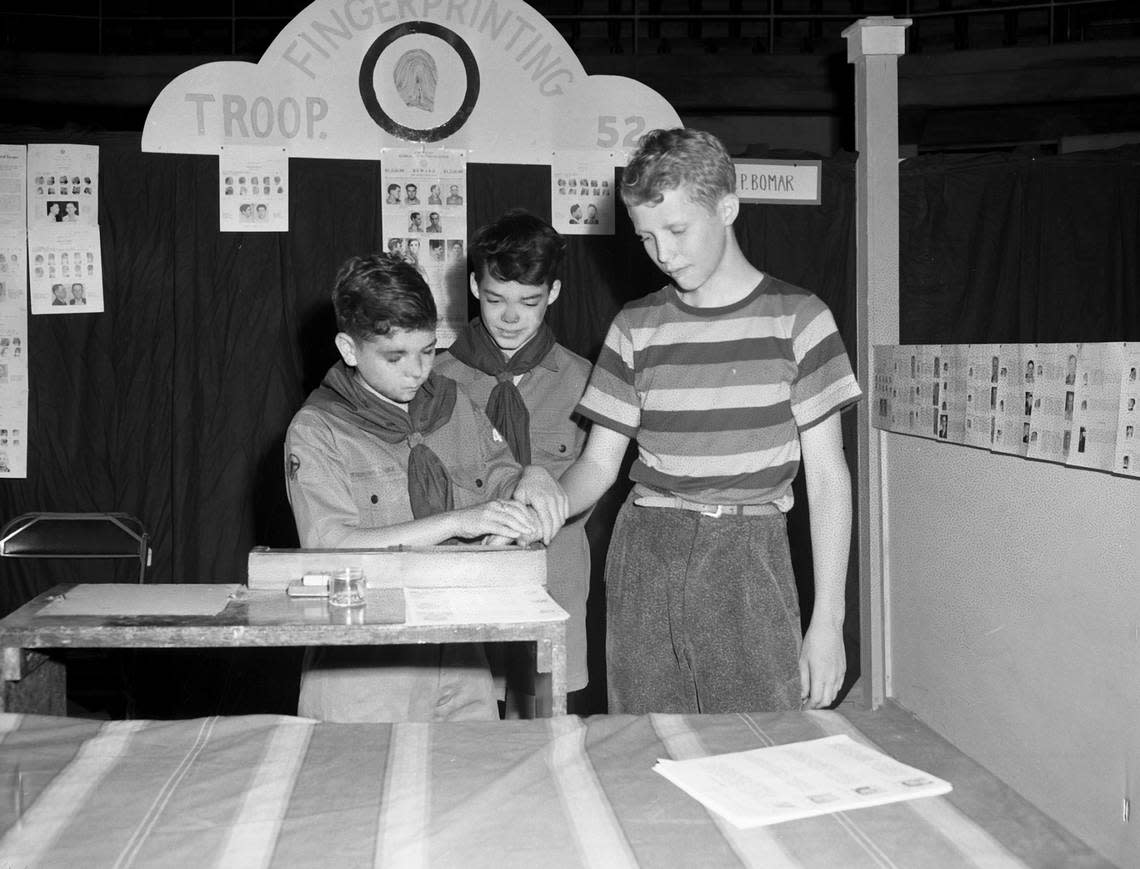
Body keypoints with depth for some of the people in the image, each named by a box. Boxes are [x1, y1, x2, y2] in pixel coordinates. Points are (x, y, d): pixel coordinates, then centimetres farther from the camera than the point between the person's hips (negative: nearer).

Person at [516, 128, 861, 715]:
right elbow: (598, 462, 11)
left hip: (749, 560, -2)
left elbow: (826, 477, 1)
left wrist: (828, 620, -4)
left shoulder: (795, 318, 1)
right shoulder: (636, 327, 9)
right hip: (643, 556, 2)